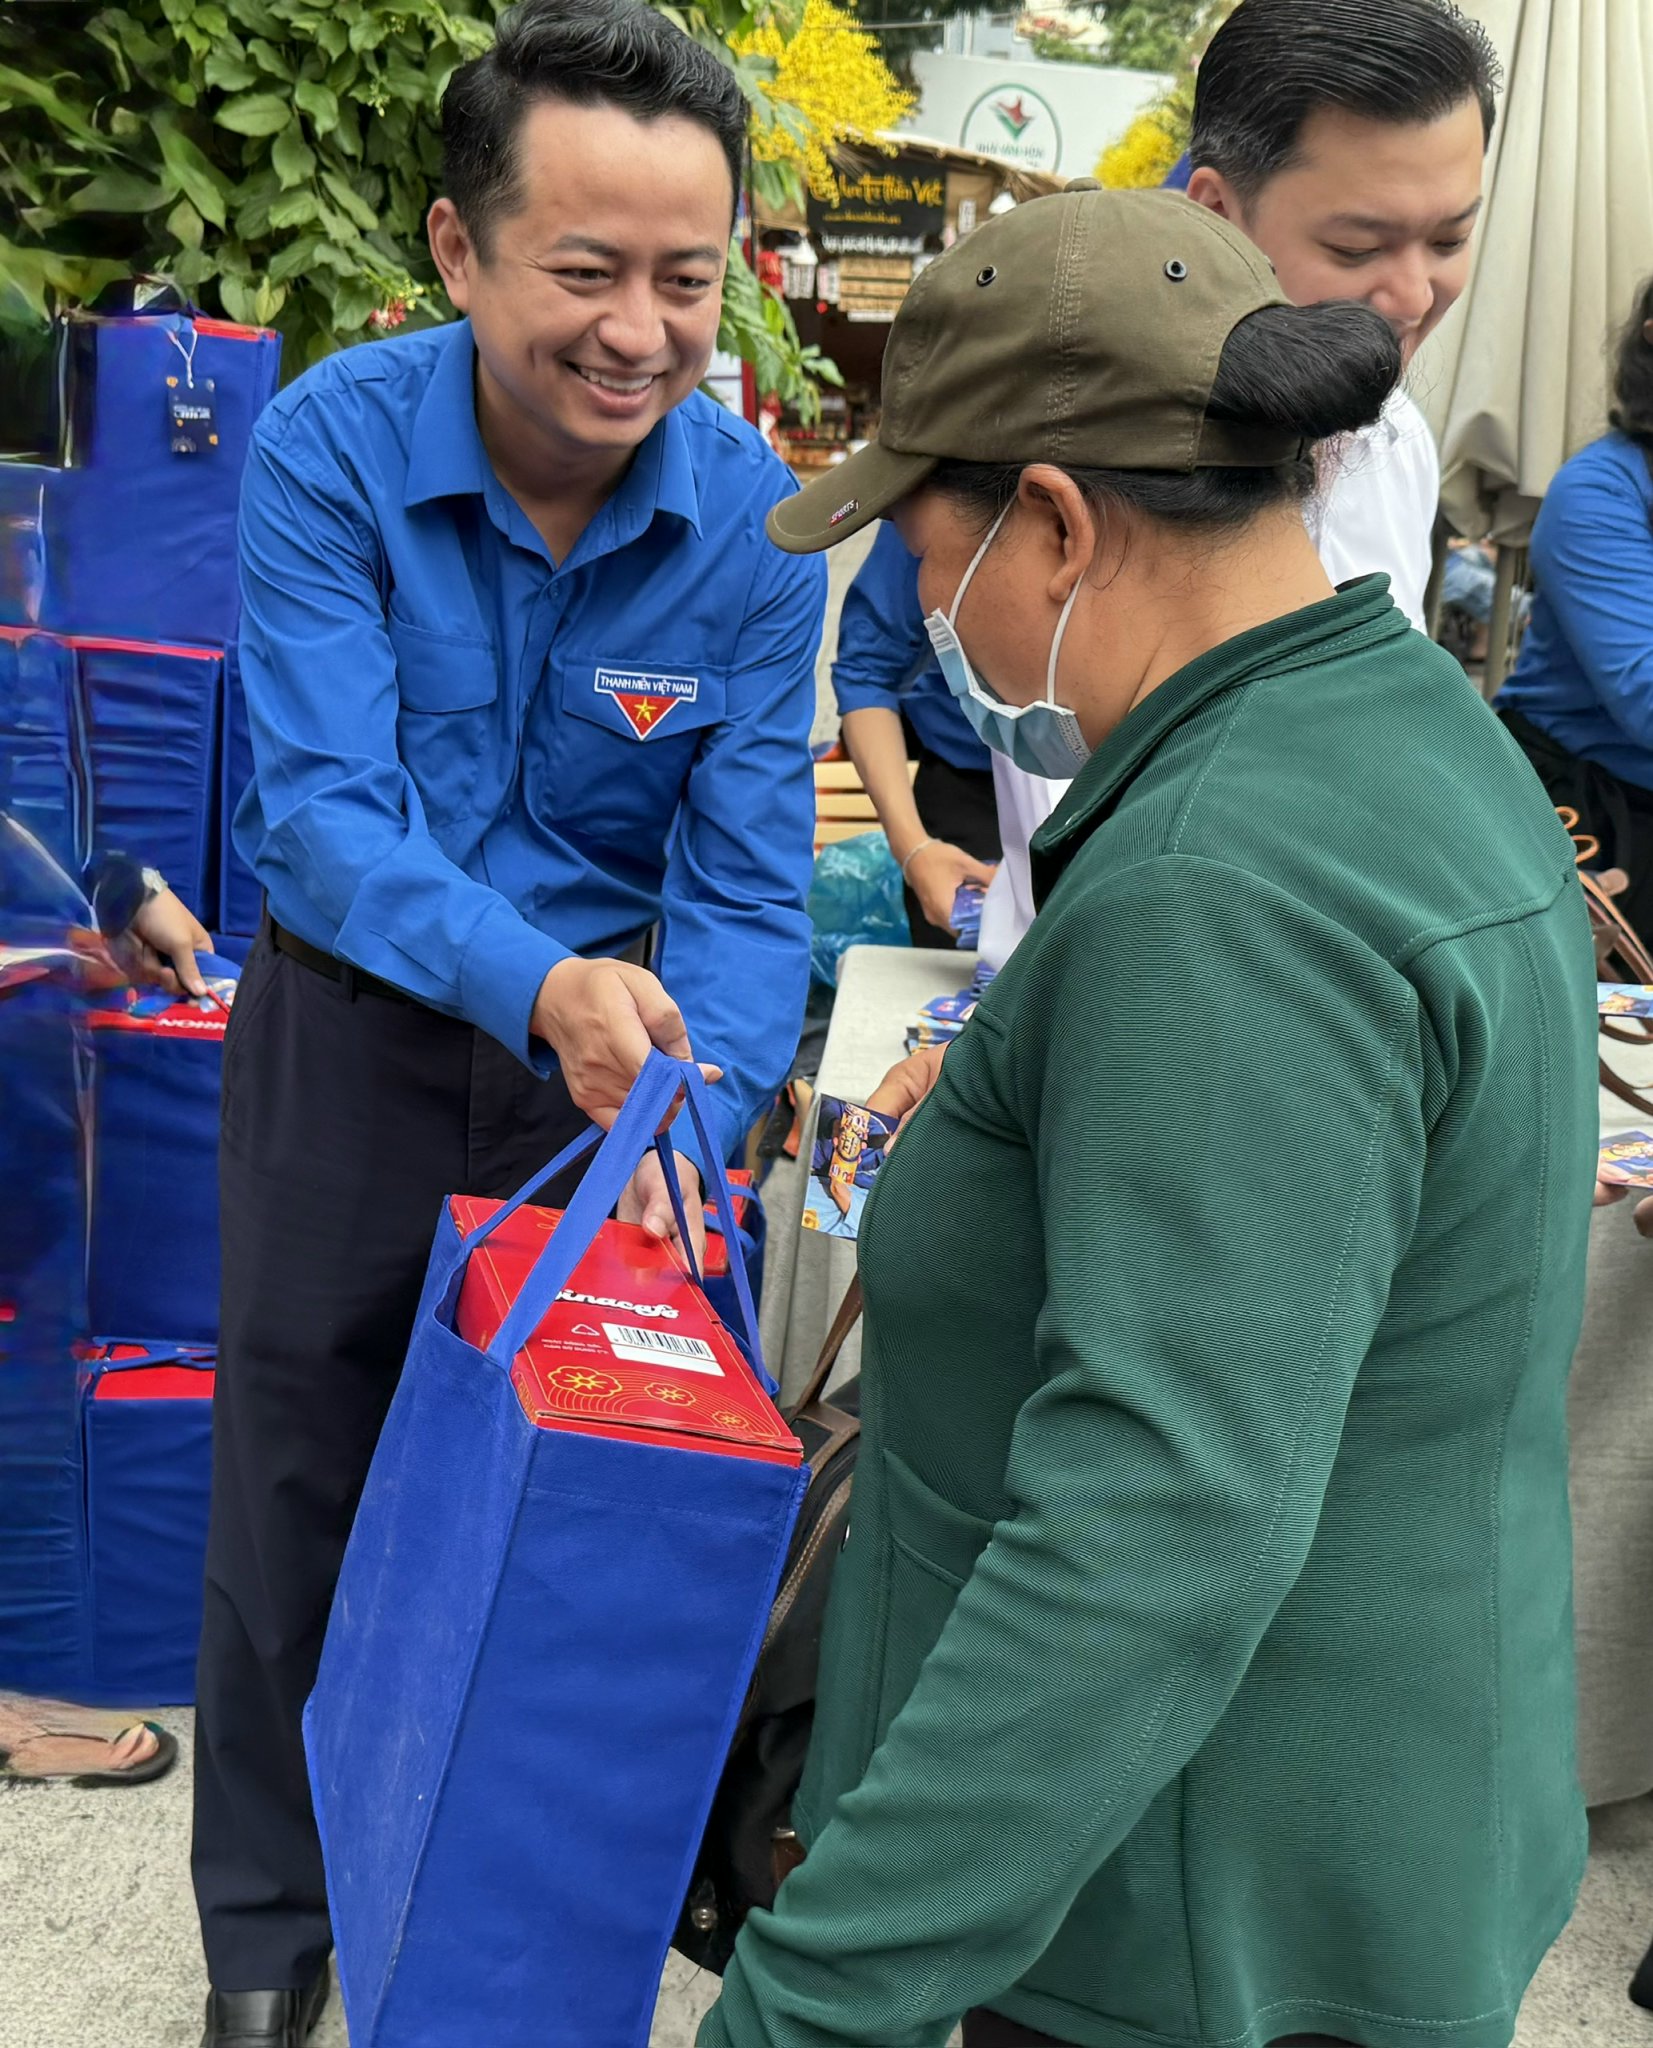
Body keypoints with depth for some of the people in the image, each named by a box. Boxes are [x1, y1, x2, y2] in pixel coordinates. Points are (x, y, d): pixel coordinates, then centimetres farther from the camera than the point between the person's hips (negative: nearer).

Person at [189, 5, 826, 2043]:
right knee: (295, 1493, 13)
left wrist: (690, 1122, -33)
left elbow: (746, 873, -16)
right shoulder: (333, 446, -20)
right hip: (353, 1021, 0)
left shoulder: (752, 514, -16)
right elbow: (318, 807, -26)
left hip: (624, 1021, 1)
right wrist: (532, 979, -44)